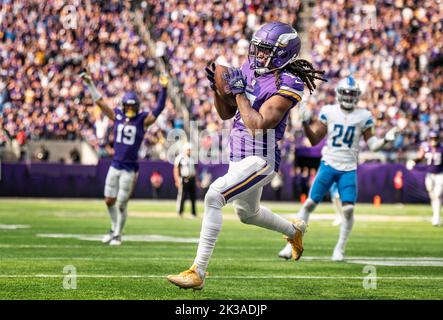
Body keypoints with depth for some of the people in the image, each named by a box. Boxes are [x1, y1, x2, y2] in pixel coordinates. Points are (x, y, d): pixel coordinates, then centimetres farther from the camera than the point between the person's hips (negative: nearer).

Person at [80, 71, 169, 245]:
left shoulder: (143, 120, -5)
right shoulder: (117, 116, 5)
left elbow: (159, 109, -15)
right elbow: (99, 101, 9)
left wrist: (163, 89, -27)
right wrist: (90, 84, 6)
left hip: (130, 168, -4)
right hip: (115, 165, 4)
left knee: (122, 204, 1)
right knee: (109, 201, 11)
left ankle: (118, 235, 18)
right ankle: (114, 228, 34)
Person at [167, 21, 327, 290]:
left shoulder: (287, 84, -17)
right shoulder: (250, 70, 6)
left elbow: (258, 123, -25)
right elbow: (225, 114, 13)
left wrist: (239, 91, -21)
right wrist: (217, 86, -3)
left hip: (262, 160, -9)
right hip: (239, 158, 9)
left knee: (214, 196, -26)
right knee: (248, 214, 29)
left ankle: (198, 272, -24)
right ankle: (295, 230, 59)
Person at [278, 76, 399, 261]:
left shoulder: (363, 117, 1)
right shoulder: (329, 112, 1)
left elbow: (372, 145, 4)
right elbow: (315, 140, 5)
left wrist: (385, 139, -14)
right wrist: (305, 124, -9)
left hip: (349, 169, 0)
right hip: (328, 164, 0)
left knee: (348, 209, -11)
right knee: (310, 204, -3)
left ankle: (339, 249, 5)